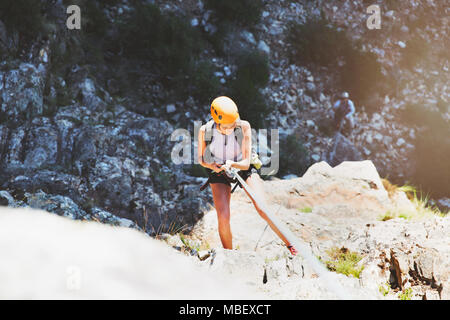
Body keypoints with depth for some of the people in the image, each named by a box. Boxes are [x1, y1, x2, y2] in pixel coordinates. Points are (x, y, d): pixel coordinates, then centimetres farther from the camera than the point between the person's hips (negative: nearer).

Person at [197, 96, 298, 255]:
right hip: (219, 172, 1)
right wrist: (213, 166, -26)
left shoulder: (244, 126, -28)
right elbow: (201, 159, -5)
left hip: (244, 168, -1)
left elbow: (246, 163, -23)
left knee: (263, 209, -16)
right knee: (223, 218, -16)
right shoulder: (205, 131, -24)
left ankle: (291, 246, 2)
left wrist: (232, 164, -44)